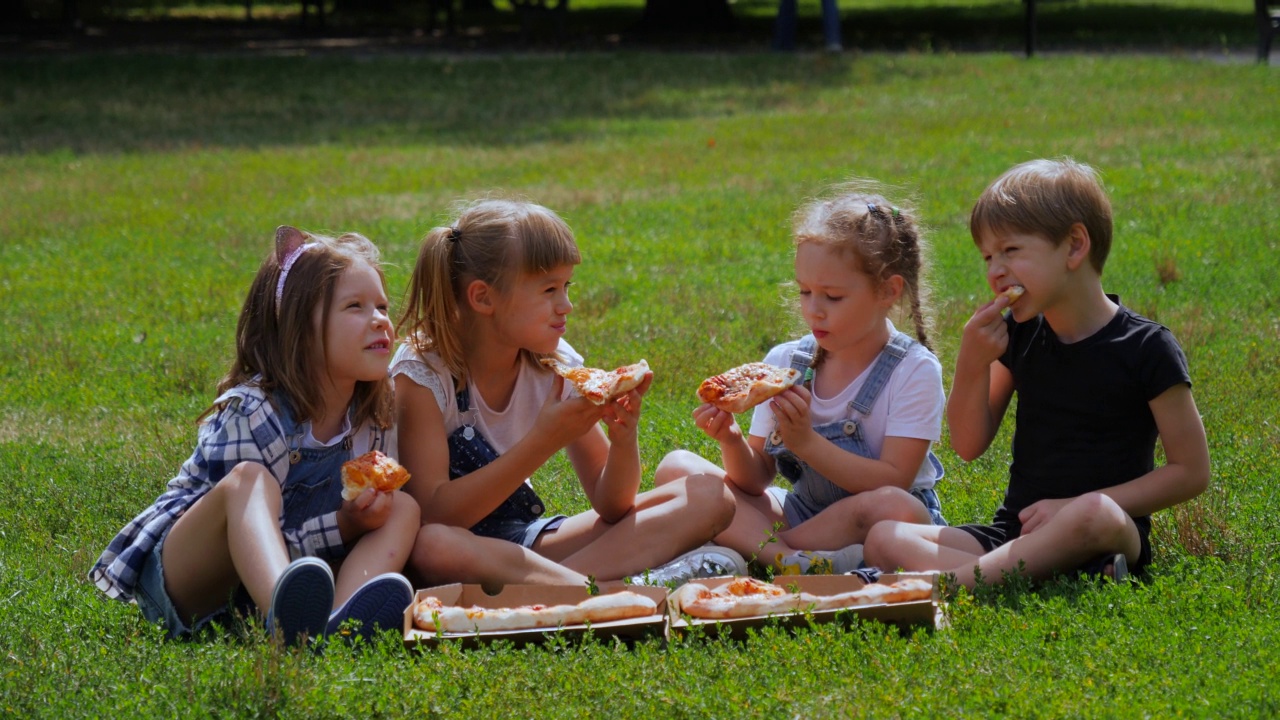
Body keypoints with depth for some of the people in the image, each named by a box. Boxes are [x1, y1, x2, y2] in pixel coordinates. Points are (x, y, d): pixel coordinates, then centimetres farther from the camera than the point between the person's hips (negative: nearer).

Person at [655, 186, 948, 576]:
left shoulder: (914, 371, -11)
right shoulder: (784, 363, 1)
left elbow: (893, 482, -20)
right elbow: (756, 480, 1)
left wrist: (806, 442, -26)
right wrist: (732, 443, -21)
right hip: (800, 511, 5)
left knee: (897, 510, -40)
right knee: (676, 467, -10)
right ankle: (789, 558, -32)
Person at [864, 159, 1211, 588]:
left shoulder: (1145, 348, -6)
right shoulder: (1018, 336, 10)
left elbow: (1191, 471, -5)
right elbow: (969, 446, 12)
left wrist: (1079, 509, -14)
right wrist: (972, 363, -6)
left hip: (1108, 535, -5)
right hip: (1015, 532, 5)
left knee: (1095, 515, -42)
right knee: (884, 540, -17)